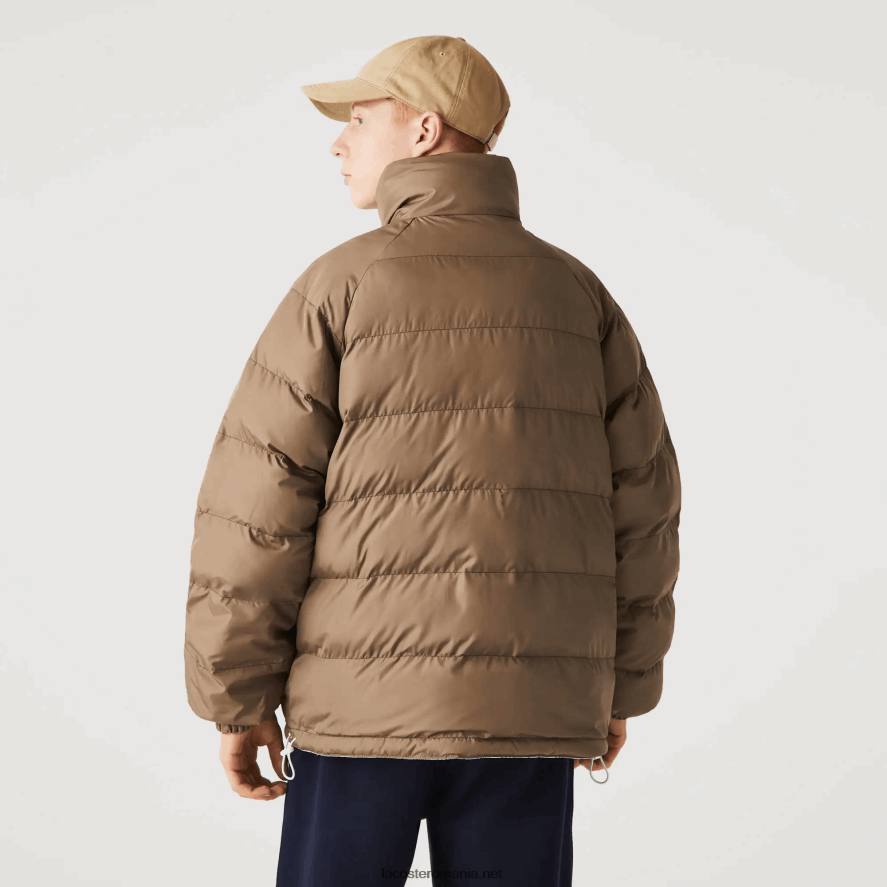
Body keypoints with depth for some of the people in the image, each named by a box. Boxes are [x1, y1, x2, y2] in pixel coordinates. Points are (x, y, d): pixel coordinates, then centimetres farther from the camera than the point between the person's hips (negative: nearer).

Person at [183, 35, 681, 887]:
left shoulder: (339, 286, -5)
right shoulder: (577, 294, 6)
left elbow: (257, 506, -9)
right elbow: (640, 503, 7)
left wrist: (236, 700, 0)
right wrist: (621, 685, 16)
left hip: (367, 703, -3)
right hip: (529, 711, 3)